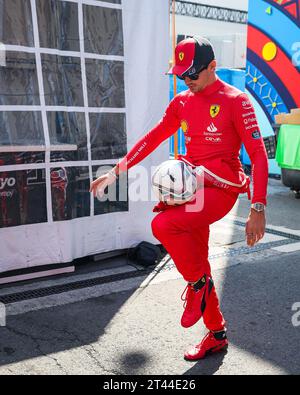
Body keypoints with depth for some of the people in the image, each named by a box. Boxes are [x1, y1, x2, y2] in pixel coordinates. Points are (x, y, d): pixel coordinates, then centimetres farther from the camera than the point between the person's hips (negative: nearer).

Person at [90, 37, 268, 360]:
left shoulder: (235, 101, -8)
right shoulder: (181, 102, 10)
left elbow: (258, 155, -12)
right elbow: (153, 138, 16)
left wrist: (258, 210, -19)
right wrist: (116, 172, 11)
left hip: (221, 189, -6)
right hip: (192, 188, 7)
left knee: (163, 224, -29)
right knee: (196, 265, 10)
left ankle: (199, 284, -2)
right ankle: (216, 335, 29)